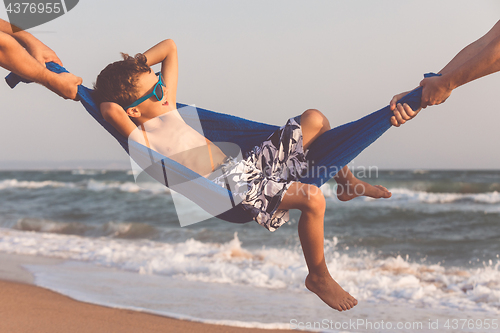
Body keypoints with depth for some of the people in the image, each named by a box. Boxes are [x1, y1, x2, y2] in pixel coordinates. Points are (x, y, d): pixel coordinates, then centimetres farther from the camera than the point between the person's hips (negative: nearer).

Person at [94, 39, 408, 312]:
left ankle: (347, 181, 26)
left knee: (314, 118, 3)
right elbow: (110, 109, -40)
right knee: (312, 198, -29)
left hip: (243, 165, 9)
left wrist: (137, 67, 3)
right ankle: (318, 276, -7)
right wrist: (107, 101, -18)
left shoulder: (167, 109, 6)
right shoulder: (142, 143, -19)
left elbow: (170, 47, 15)